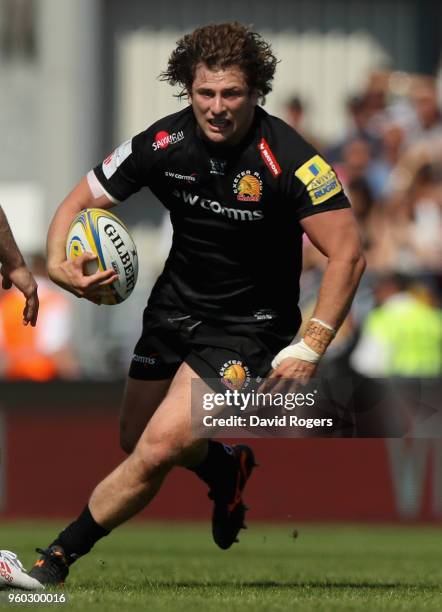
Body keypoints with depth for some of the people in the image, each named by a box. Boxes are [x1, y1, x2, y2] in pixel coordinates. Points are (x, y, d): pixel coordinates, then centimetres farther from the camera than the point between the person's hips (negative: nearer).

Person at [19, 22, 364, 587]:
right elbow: (79, 201, -2)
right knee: (135, 440, 19)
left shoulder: (287, 159, -25)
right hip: (175, 303, 6)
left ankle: (58, 557, -6)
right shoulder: (165, 143, -13)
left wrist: (311, 348, -28)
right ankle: (228, 470, 50)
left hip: (248, 323, -5)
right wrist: (57, 263, -23)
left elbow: (346, 253, -22)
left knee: (160, 448, -19)